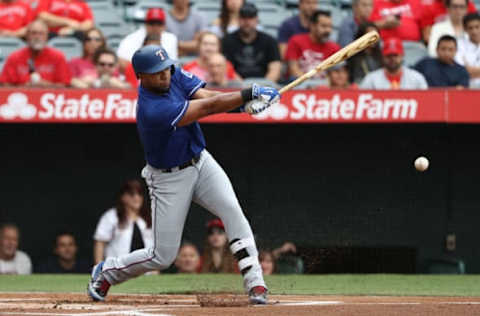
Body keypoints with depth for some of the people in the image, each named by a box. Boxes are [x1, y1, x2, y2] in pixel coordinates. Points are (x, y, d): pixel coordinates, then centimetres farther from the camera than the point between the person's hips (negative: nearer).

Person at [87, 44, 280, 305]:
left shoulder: (175, 75, -7)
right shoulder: (153, 110, -32)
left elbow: (208, 97, -16)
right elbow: (207, 107, -32)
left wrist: (245, 102, -34)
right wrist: (248, 94, -33)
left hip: (201, 162, 6)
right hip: (169, 179, -6)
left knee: (232, 210, -19)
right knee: (163, 256, 1)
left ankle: (255, 283, -21)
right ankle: (106, 272, 27)